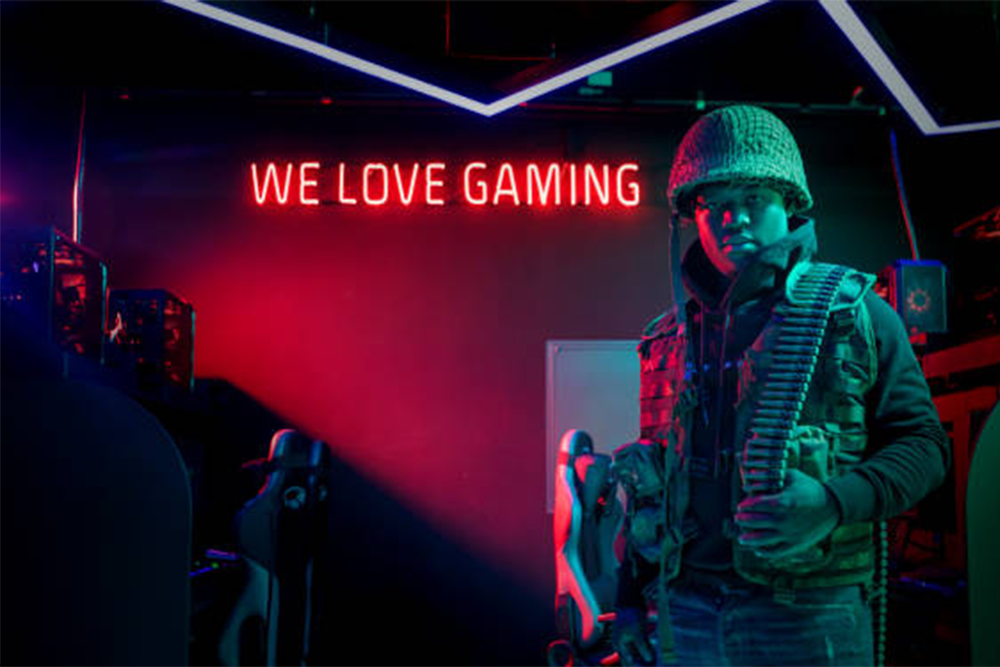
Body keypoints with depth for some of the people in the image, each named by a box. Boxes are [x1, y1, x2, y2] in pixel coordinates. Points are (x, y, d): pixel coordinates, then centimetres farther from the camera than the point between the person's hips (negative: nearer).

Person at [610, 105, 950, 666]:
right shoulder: (671, 336, 10)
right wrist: (630, 598, 12)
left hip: (808, 617, -3)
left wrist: (835, 503, -18)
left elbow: (925, 443, -1)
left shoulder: (854, 312, 0)